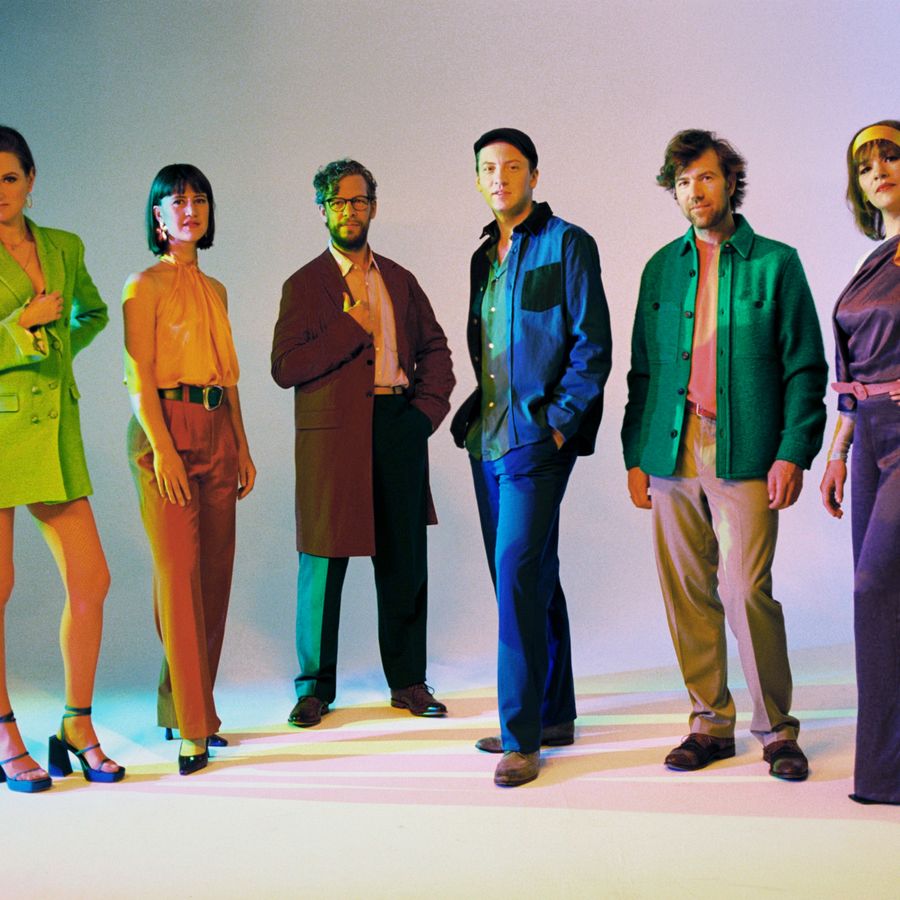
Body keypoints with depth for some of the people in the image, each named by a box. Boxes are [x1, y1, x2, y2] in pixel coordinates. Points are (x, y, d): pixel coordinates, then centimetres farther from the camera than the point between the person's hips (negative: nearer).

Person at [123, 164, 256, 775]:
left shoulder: (215, 290, 18)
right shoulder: (145, 286, -1)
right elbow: (140, 375, -8)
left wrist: (242, 447, 13)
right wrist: (162, 447, -18)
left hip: (216, 433, 7)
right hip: (166, 430, -6)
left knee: (215, 570, 5)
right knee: (179, 571, -9)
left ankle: (184, 704, 17)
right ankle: (192, 725, -6)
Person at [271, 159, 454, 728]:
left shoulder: (400, 280, 17)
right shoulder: (305, 284, 3)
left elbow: (435, 348, 19)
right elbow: (286, 368, -8)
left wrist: (428, 406, 2)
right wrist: (353, 327, -12)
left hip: (399, 428, 4)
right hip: (333, 435, -3)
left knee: (405, 559, 6)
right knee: (324, 558, 0)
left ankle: (408, 680, 17)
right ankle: (316, 686, 12)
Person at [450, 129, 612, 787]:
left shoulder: (566, 244, -4)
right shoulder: (484, 257, 18)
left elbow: (593, 345, -9)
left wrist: (558, 423, -14)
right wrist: (472, 413, 11)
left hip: (538, 438, -8)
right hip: (489, 437, 8)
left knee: (518, 575, -13)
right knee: (528, 577, 13)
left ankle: (523, 735, -7)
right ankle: (555, 715, 23)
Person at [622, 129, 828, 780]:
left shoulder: (775, 263, 5)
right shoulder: (660, 269, 16)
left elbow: (804, 367, 1)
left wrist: (792, 453, -9)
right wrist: (635, 456, 9)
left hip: (744, 457, -4)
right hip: (672, 455, 4)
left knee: (746, 592, -9)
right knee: (687, 595, 5)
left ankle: (777, 729, 6)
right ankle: (710, 723, 17)